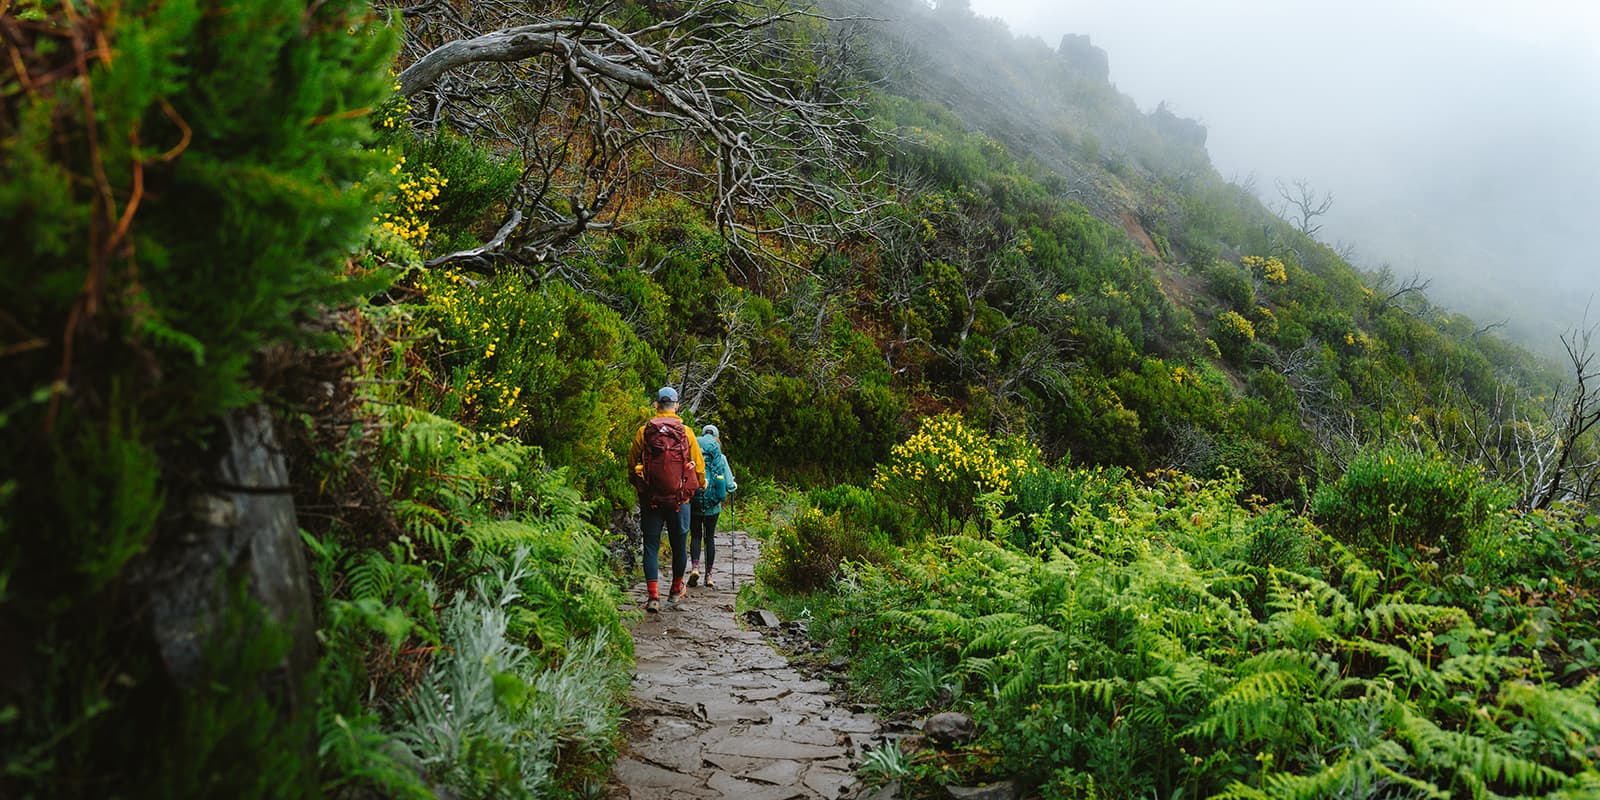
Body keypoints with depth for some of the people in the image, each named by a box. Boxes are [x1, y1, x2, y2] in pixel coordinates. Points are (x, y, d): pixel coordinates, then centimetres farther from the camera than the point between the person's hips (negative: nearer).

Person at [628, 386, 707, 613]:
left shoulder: (644, 431, -2)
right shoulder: (686, 432, -3)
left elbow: (631, 464, 5)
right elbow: (699, 466, 2)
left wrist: (639, 487, 22)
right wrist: (700, 485, 22)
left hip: (650, 498, 0)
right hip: (679, 499, 0)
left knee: (651, 545, 3)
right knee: (678, 545, 14)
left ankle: (653, 596, -7)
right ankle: (676, 590, 30)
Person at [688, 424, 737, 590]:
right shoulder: (720, 457, -3)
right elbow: (730, 485, -3)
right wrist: (734, 485, 19)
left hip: (694, 501, 0)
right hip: (713, 504, 0)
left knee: (695, 536, 10)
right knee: (710, 537, 10)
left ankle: (694, 567, -12)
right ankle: (709, 575, 11)